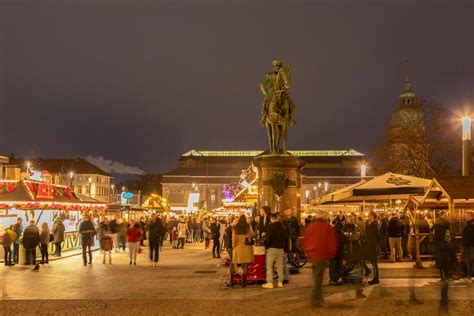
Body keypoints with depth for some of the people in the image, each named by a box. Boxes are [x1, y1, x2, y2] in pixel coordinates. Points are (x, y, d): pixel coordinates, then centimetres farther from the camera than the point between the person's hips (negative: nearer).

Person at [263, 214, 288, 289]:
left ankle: (269, 283, -5)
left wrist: (266, 247, -4)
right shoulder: (283, 227, 10)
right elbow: (286, 238, 14)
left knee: (269, 266, -1)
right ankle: (280, 282, 12)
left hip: (272, 248, -5)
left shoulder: (271, 226, -9)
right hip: (281, 249, 6)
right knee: (280, 266, 11)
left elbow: (268, 238, -14)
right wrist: (285, 249, 19)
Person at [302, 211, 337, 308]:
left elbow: (305, 241, 11)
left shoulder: (310, 227, 7)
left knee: (316, 277, 17)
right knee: (318, 278, -1)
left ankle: (318, 297, 20)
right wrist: (331, 254, 9)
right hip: (322, 255, -4)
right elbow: (332, 243, -4)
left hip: (312, 255, 4)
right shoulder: (328, 228, -5)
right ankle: (314, 300, -2)